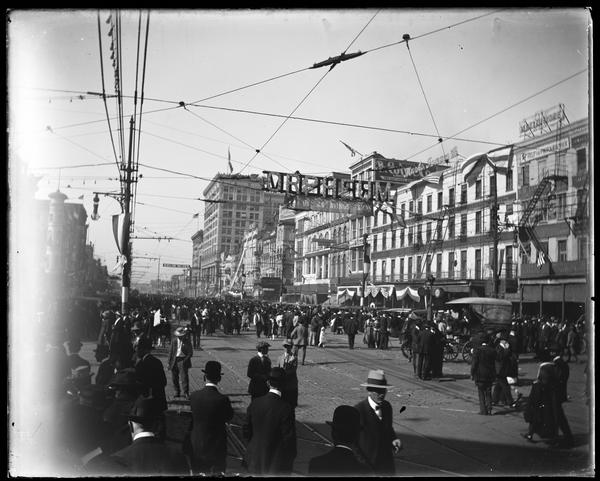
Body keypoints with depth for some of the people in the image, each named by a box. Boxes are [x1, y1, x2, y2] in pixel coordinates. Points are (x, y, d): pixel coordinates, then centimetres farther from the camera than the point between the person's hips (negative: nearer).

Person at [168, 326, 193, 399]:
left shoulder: (187, 342, 1)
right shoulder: (174, 342, 10)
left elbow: (190, 353, -1)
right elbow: (171, 352, 12)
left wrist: (185, 360, -14)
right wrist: (169, 363, 7)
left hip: (183, 360, -4)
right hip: (174, 360, 4)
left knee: (184, 377, -10)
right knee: (174, 377, 8)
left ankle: (186, 393, -6)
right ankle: (177, 391, 23)